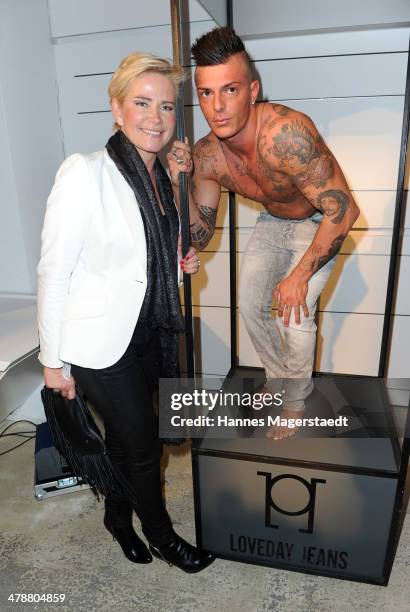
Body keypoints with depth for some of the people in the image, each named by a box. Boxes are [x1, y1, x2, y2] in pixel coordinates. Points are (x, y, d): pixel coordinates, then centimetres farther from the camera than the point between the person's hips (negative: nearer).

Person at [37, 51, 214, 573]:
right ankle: (160, 534, 38)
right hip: (102, 342, -6)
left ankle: (118, 517, 48)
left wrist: (182, 262, -3)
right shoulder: (84, 172, -17)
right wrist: (53, 359, -12)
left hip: (151, 333, 6)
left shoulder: (163, 177, 5)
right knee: (143, 445, 8)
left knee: (124, 436, 22)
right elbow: (53, 271, -15)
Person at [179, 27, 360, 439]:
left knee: (295, 313, -14)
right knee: (250, 303, 6)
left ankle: (295, 401, 16)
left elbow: (343, 211, -34)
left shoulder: (285, 133, -38)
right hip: (272, 222, 6)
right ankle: (278, 377, 34)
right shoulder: (205, 156, -19)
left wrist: (300, 275, -28)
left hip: (319, 224, -5)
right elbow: (201, 238, -12)